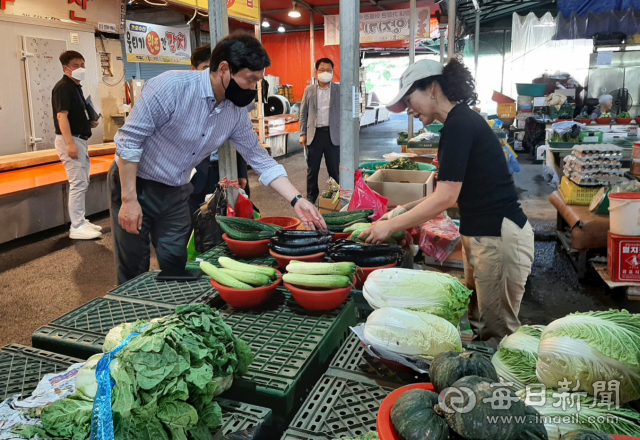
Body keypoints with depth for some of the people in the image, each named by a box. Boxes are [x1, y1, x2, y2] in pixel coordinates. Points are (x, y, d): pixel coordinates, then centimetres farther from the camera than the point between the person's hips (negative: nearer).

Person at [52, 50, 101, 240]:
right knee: (78, 183, -9)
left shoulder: (76, 86, 17)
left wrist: (90, 122, 8)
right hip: (70, 141, -10)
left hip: (80, 140, 10)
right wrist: (70, 143, -28)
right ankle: (77, 228, -4)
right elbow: (62, 115, -22)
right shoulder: (63, 87, -13)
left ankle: (81, 221, 23)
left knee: (82, 183, 14)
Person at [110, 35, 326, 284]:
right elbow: (129, 139, -21)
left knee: (176, 268, 10)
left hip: (176, 193, 5)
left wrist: (297, 200, -12)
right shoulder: (172, 86, -25)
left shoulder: (237, 112, -6)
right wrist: (129, 199, -21)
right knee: (134, 270, 5)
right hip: (135, 184, -5)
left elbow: (261, 160, -2)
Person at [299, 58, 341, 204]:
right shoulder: (309, 90, 9)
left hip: (333, 134, -1)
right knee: (312, 169, 7)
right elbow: (303, 113, 9)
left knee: (334, 169, 4)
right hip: (314, 134, 1)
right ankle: (311, 196, 20)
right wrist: (303, 134, 1)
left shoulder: (339, 90, 4)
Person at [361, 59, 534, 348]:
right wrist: (406, 210, 10)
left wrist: (391, 226, -13)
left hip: (500, 237, -10)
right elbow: (451, 192, 16)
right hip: (479, 234, 10)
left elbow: (445, 197, -21)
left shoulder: (459, 125, -16)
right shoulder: (461, 121, 13)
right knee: (478, 321, 17)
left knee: (497, 330, 3)